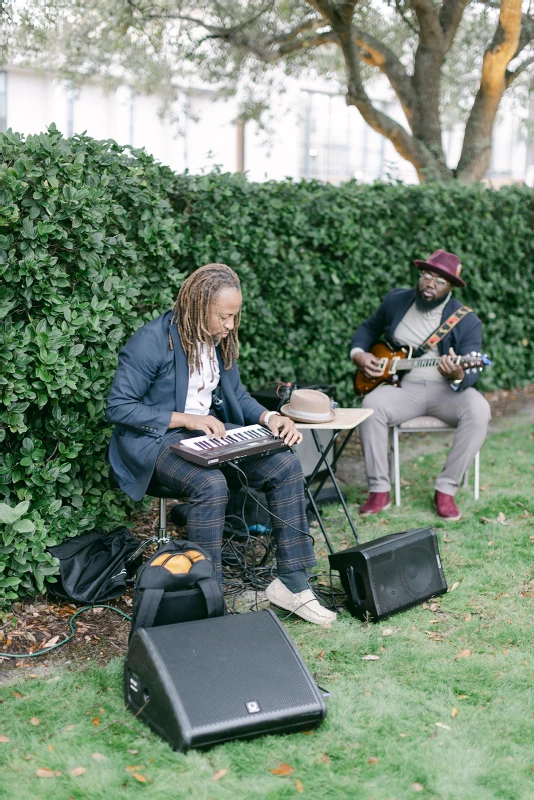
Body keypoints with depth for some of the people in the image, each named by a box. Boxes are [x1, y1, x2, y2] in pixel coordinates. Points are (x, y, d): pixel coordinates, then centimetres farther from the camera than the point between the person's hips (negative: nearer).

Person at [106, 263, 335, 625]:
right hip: (158, 439, -7)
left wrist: (269, 417, -4)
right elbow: (117, 407, -16)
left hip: (212, 431, 7)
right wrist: (186, 419, -22)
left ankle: (292, 582, -8)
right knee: (211, 484, -38)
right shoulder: (152, 341, -16)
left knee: (287, 466, -14)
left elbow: (236, 394, 18)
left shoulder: (218, 340, 7)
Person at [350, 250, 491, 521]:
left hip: (447, 389, -1)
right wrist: (358, 353, 0)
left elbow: (470, 374, -13)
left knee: (478, 410, -32)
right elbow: (368, 328, 21)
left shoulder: (467, 321, -6)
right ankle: (379, 491, -17)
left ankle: (446, 490, -18)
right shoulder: (396, 300, 4)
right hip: (403, 386, 1)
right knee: (371, 405, -31)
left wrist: (458, 376, -37)